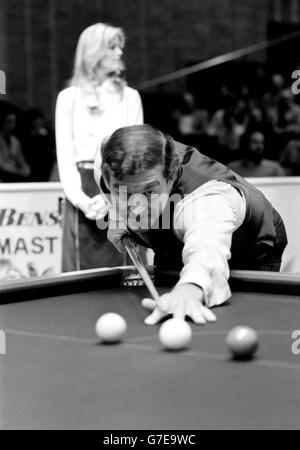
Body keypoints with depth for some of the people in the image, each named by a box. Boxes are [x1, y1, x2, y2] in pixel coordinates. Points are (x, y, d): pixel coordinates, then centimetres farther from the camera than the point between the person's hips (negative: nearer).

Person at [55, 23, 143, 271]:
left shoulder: (130, 96, 10)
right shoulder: (69, 97, 8)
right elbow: (65, 157, 3)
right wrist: (80, 199, -14)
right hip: (82, 189, -1)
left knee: (121, 268, -2)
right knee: (80, 270, -2)